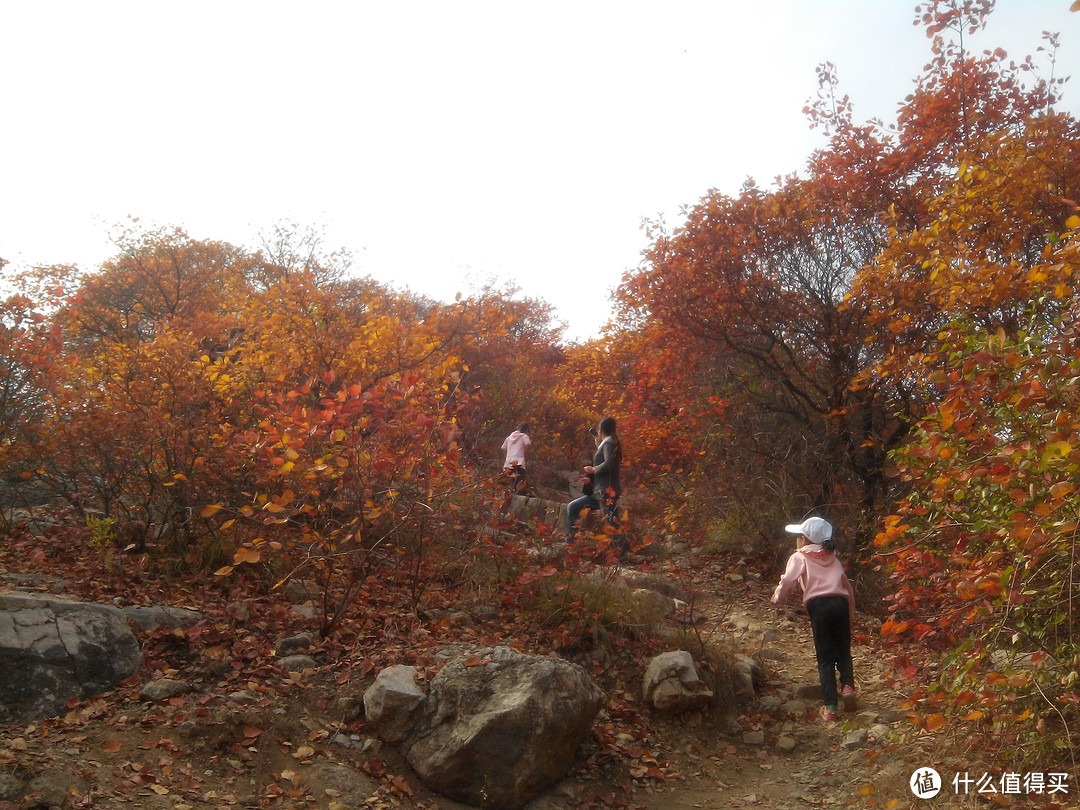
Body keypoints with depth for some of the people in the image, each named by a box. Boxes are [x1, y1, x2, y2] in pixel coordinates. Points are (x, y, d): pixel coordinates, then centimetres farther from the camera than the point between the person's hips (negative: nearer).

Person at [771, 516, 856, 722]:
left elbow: (788, 581, -4)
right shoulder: (833, 558, 25)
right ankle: (848, 684, -10)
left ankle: (830, 707, -3)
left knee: (825, 658, 1)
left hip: (818, 605, -4)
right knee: (843, 651, 16)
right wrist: (851, 611, 29)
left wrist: (778, 598, 12)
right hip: (840, 603, 4)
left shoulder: (799, 557, 9)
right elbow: (847, 584, 24)